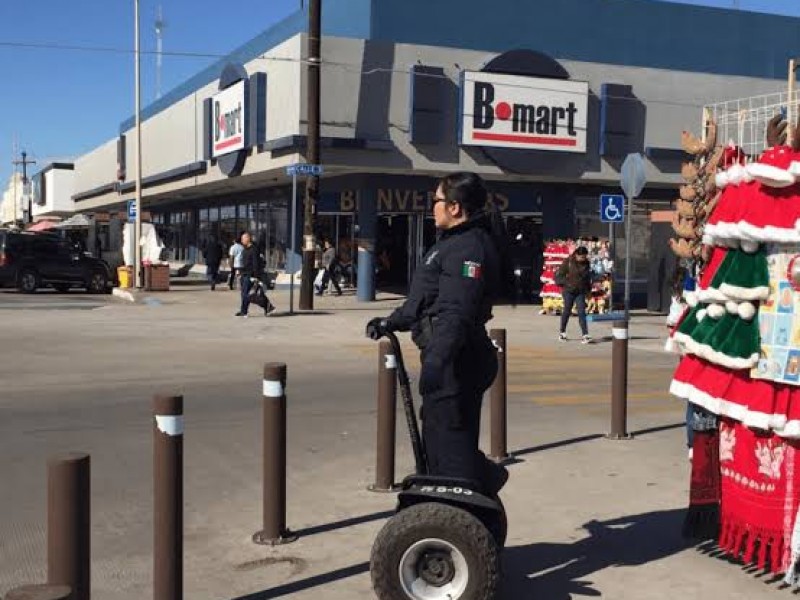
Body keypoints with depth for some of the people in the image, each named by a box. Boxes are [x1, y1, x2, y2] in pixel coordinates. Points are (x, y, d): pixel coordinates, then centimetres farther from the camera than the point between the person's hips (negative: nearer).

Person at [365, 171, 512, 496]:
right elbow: (427, 300, 28)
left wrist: (436, 360, -37)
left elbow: (456, 313, -29)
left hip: (454, 363, -11)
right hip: (452, 361, 11)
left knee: (448, 446, -6)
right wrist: (391, 322, 32)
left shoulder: (470, 247, -17)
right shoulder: (455, 243, 18)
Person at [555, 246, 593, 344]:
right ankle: (562, 332, 25)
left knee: (582, 312, -6)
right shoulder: (568, 262, -9)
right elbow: (559, 275, -5)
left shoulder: (586, 263, 4)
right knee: (567, 311, 8)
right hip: (569, 291, -3)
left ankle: (585, 335, -11)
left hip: (581, 291, 3)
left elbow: (588, 277, 17)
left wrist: (588, 288, 13)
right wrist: (566, 283, -13)